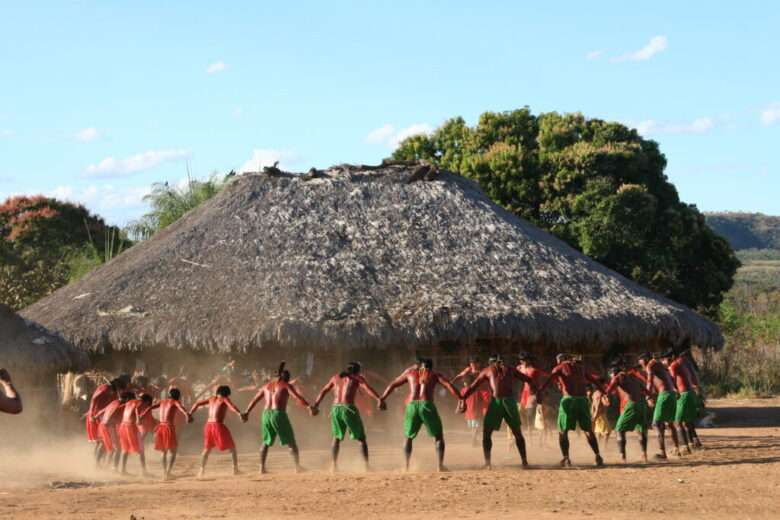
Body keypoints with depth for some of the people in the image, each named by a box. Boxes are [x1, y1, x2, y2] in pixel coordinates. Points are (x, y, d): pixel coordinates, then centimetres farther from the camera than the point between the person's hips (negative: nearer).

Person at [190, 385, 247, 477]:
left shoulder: (212, 398, 19)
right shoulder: (224, 399, 3)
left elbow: (197, 404, 24)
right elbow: (232, 406, -18)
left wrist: (189, 414, 35)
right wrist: (240, 414, -35)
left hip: (208, 425, 5)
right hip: (218, 426, -5)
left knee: (207, 449, 24)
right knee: (232, 448, 7)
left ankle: (202, 470, 23)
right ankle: (235, 469, -2)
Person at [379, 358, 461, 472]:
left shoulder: (410, 373, 25)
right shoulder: (434, 375, 19)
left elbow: (392, 385, 28)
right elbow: (449, 386, 6)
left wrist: (381, 399, 34)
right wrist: (461, 400, 0)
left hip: (412, 406, 2)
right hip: (427, 405, -2)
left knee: (408, 437, 22)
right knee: (438, 436, 11)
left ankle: (406, 466, 12)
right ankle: (440, 465, -1)